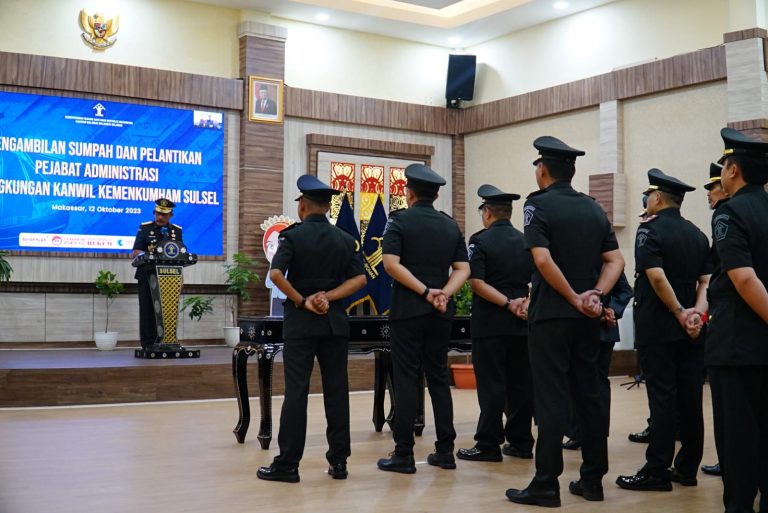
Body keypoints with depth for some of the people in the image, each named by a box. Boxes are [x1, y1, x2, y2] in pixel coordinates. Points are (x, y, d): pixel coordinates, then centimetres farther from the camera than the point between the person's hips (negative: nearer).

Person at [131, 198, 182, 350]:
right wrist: (145, 253, -21)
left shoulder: (177, 231, 13)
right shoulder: (145, 228, 6)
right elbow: (135, 253, 0)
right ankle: (147, 343, 0)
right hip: (147, 275, -2)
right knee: (147, 310, -2)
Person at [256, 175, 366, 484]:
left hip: (301, 322, -3)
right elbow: (359, 278, -2)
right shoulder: (345, 239, 7)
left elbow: (276, 274, -17)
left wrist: (302, 301, -7)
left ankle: (287, 464, 1)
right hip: (335, 322, 3)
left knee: (296, 391, -2)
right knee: (336, 391, 7)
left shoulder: (293, 236, -5)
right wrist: (328, 298, -6)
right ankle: (338, 461, 11)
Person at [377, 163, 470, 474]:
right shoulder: (451, 226, 11)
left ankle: (404, 455, 0)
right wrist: (443, 294, -9)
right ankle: (445, 451, 12)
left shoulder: (399, 220, -4)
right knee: (439, 378, 10)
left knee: (406, 380, -2)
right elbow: (463, 270, 3)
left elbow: (392, 264, -15)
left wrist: (425, 292, -14)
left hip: (407, 310, -4)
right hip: (440, 313, 5)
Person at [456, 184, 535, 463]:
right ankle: (521, 442, 15)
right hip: (521, 325, 5)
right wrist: (526, 302, -5)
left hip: (490, 324, -5)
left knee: (491, 385, -2)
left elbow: (477, 282, -15)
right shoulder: (526, 241, 10)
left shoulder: (480, 241, -6)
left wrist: (508, 304, -13)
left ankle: (489, 445, 0)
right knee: (520, 384, 10)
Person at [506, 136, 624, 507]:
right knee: (590, 396, 11)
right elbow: (616, 260, 6)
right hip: (587, 318, 6)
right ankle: (592, 479, 17)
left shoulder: (539, 204, -9)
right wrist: (595, 295, -4)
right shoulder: (594, 209, 10)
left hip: (550, 314, -6)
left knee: (551, 400, -3)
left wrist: (574, 298, -12)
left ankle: (546, 486, 0)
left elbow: (543, 260, -20)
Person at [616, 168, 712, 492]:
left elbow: (656, 276, -19)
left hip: (657, 329, -6)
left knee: (662, 399, -5)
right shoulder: (698, 235, 13)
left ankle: (657, 471, -1)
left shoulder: (650, 229, -9)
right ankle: (687, 469, 15)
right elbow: (706, 280, 6)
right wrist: (697, 312, -5)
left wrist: (680, 312, -12)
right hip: (690, 332, 6)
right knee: (690, 400, 8)